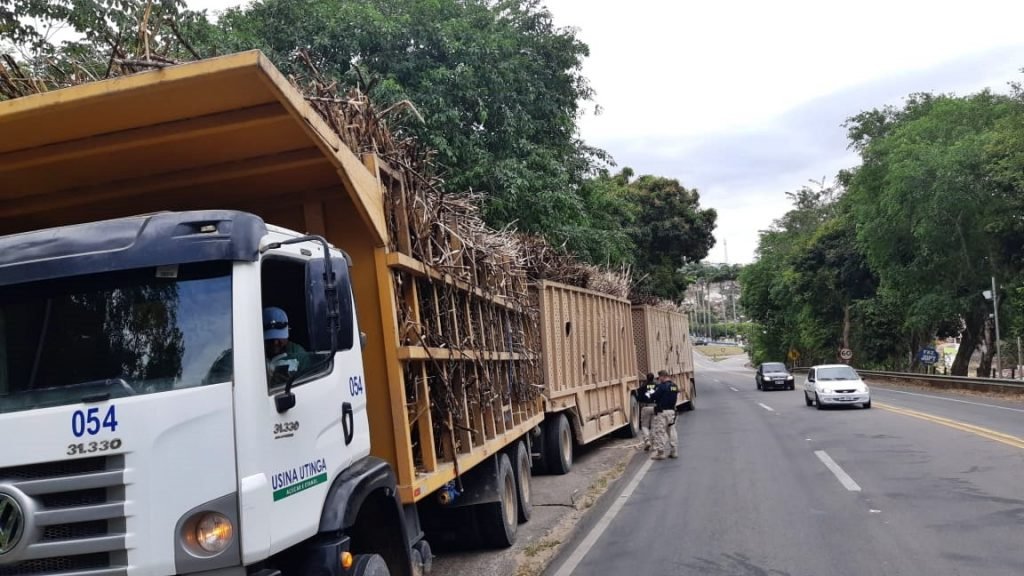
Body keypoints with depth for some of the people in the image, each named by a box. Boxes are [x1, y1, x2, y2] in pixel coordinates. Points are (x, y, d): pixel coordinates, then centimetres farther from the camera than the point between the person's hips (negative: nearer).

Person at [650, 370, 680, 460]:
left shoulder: (661, 386, -17)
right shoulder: (675, 386, 9)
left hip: (662, 411, -8)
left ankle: (660, 452, 1)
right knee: (671, 430, 14)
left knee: (660, 432, -1)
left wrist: (650, 394, 5)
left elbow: (654, 396, -18)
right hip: (672, 411, 8)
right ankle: (674, 451, 17)